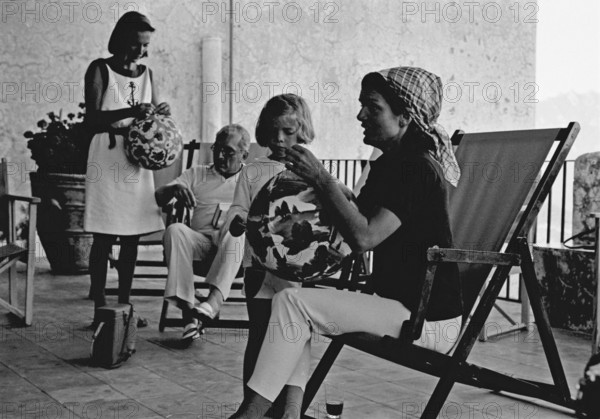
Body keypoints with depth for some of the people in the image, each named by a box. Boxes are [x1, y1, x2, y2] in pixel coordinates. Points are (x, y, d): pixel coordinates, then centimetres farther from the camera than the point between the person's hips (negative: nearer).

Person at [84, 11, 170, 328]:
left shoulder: (146, 74, 13)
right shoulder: (100, 69, -3)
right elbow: (92, 120, -12)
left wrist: (160, 113, -8)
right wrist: (130, 112, -25)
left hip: (138, 162, 5)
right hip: (107, 162, -5)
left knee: (132, 237, 6)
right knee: (104, 238, -3)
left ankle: (124, 304, 15)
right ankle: (100, 308, 2)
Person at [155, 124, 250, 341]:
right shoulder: (197, 174, 25)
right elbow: (158, 198, 15)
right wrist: (174, 189, -9)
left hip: (236, 243, -2)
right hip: (201, 240, 2)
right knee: (175, 229, -30)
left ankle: (215, 299, -48)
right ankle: (187, 312, -36)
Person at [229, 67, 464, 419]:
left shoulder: (416, 168, -17)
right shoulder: (388, 165, 12)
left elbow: (363, 237, -27)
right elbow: (358, 223, 17)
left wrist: (320, 178, -21)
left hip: (426, 319, -10)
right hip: (397, 301, 10)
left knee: (291, 302, -18)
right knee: (295, 288, 11)